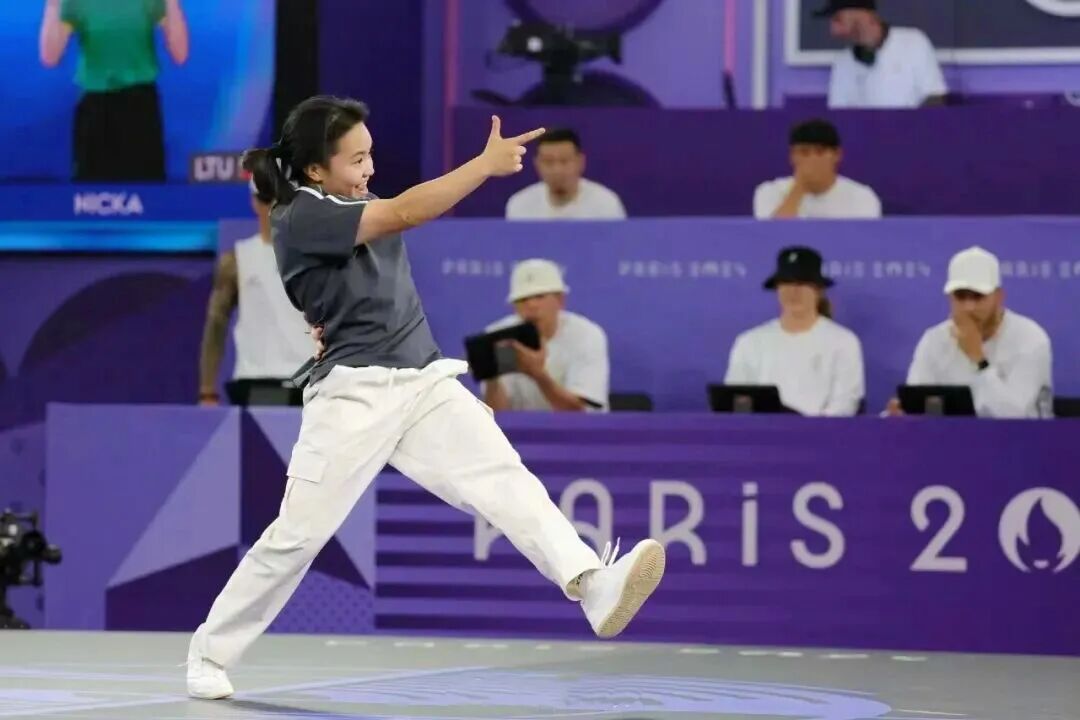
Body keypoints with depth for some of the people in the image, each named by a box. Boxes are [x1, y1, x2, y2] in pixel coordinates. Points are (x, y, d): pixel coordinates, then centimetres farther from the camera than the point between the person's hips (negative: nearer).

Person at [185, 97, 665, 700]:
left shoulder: (355, 209, 16)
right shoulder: (299, 219, -12)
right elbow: (406, 213, -21)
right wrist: (489, 163, -22)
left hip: (424, 381, 7)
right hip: (354, 395, -7)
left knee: (508, 483, -15)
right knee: (298, 535, -4)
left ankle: (594, 586, -35)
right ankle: (209, 655, 14)